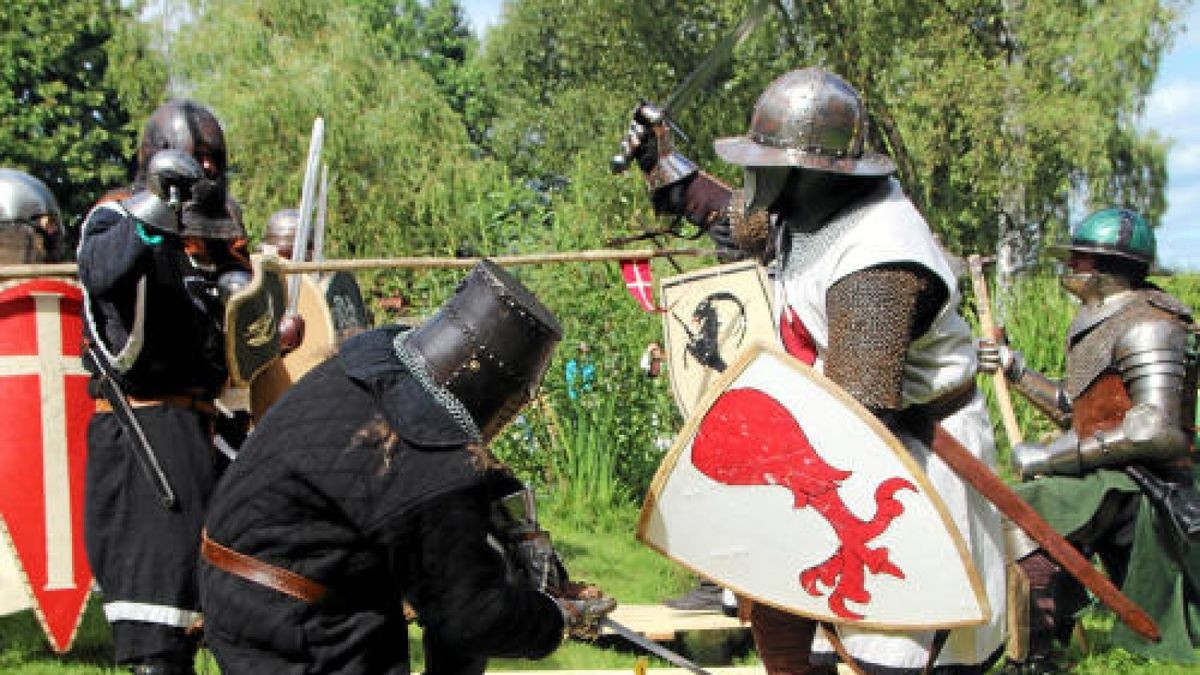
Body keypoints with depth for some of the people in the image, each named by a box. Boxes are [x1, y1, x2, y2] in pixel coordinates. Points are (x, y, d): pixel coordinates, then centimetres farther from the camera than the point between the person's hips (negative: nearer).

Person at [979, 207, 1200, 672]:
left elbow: (1156, 431, -26)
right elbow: (1078, 410, 23)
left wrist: (1052, 455, -24)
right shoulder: (1103, 321, 14)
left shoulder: (1146, 325, -16)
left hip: (1133, 482, -10)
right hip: (1115, 481, 10)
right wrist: (1016, 371, 13)